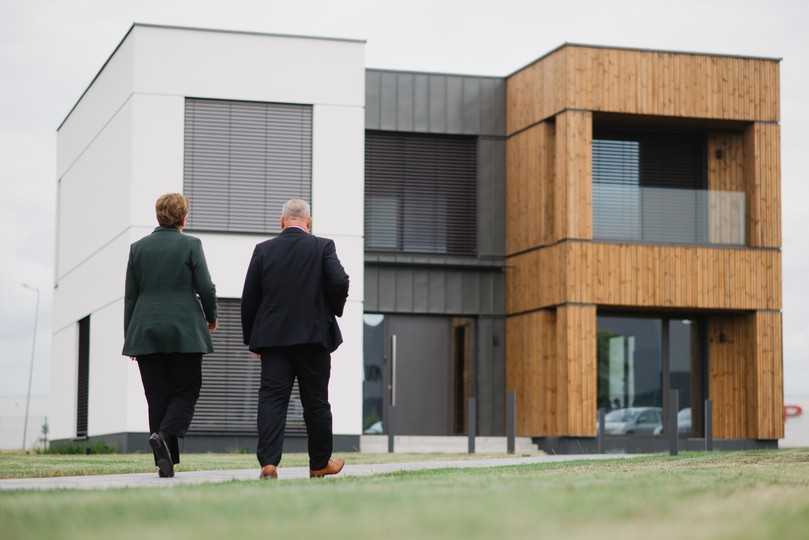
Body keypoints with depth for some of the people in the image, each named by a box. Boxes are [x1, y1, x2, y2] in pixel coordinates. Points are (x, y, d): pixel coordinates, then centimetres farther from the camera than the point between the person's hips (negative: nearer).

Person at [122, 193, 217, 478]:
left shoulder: (138, 247, 7)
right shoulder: (190, 245, -3)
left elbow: (130, 296, 8)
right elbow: (205, 288, -6)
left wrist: (129, 337, 12)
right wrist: (211, 317, 12)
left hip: (146, 333, 3)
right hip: (184, 332, -3)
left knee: (157, 396, 6)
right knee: (186, 390, 7)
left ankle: (165, 461, 2)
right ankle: (165, 434, -18)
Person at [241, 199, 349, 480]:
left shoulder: (263, 250, 3)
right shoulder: (323, 247, -1)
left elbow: (249, 298, 2)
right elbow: (339, 281, -14)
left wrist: (252, 339, 11)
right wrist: (334, 310, 6)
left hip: (273, 337, 1)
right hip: (314, 336, -1)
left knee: (271, 399, -1)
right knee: (316, 401, 10)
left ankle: (268, 462, -14)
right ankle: (320, 463, 21)